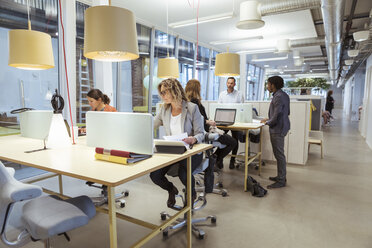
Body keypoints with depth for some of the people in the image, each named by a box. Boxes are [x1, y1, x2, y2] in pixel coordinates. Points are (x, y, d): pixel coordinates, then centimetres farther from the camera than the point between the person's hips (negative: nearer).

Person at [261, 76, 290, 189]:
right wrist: (269, 119, 17)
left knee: (279, 154, -3)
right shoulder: (283, 95, 13)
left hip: (278, 129, -11)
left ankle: (281, 181, 6)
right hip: (280, 127, 11)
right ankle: (281, 176, 30)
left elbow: (276, 116, -22)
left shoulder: (278, 97, -19)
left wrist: (267, 122, -4)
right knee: (279, 154, 18)